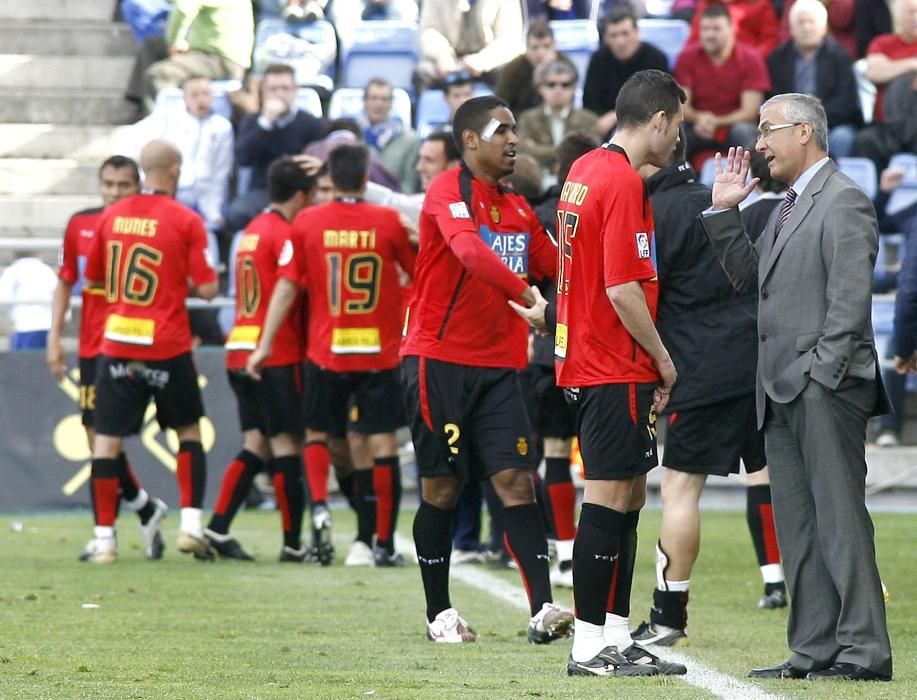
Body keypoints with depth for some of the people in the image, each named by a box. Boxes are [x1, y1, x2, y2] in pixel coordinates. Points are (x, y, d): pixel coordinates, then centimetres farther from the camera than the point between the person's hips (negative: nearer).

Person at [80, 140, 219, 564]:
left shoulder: (111, 216, 4)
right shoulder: (186, 221, -8)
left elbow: (92, 279, 14)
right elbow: (207, 288, -10)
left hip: (116, 342, 2)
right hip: (167, 348, -2)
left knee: (108, 440, 4)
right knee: (188, 431, 15)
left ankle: (103, 538, 1)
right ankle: (191, 524, 5)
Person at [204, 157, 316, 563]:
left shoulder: (252, 230, 16)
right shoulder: (285, 235, -10)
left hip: (239, 350, 8)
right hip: (277, 354, -8)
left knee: (256, 445, 8)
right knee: (286, 445, -2)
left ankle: (217, 529, -1)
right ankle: (293, 542, 0)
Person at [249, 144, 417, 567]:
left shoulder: (307, 224, -3)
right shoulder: (388, 222, -5)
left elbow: (286, 287, -1)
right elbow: (419, 275, 7)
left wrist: (265, 345, 5)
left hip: (326, 353, 1)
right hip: (380, 354, -1)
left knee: (318, 433, 18)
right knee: (382, 443, 2)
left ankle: (319, 505, -7)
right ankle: (381, 543, 1)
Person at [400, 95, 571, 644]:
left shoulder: (519, 209, 15)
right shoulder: (449, 190, -8)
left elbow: (558, 266, 19)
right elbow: (468, 250, -26)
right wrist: (524, 290, -36)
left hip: (498, 366, 5)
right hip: (439, 358, -5)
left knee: (516, 480, -6)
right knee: (442, 487, 1)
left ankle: (543, 608, -14)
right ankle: (440, 613, 11)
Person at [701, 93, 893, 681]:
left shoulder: (843, 201, -9)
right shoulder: (790, 206, 20)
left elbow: (851, 296, -16)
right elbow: (748, 276, 22)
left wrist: (823, 373, -19)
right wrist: (725, 210, 14)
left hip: (825, 389, -10)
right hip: (783, 391, 10)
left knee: (839, 516, -9)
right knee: (798, 524, 9)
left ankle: (864, 649, -9)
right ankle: (815, 649, 12)